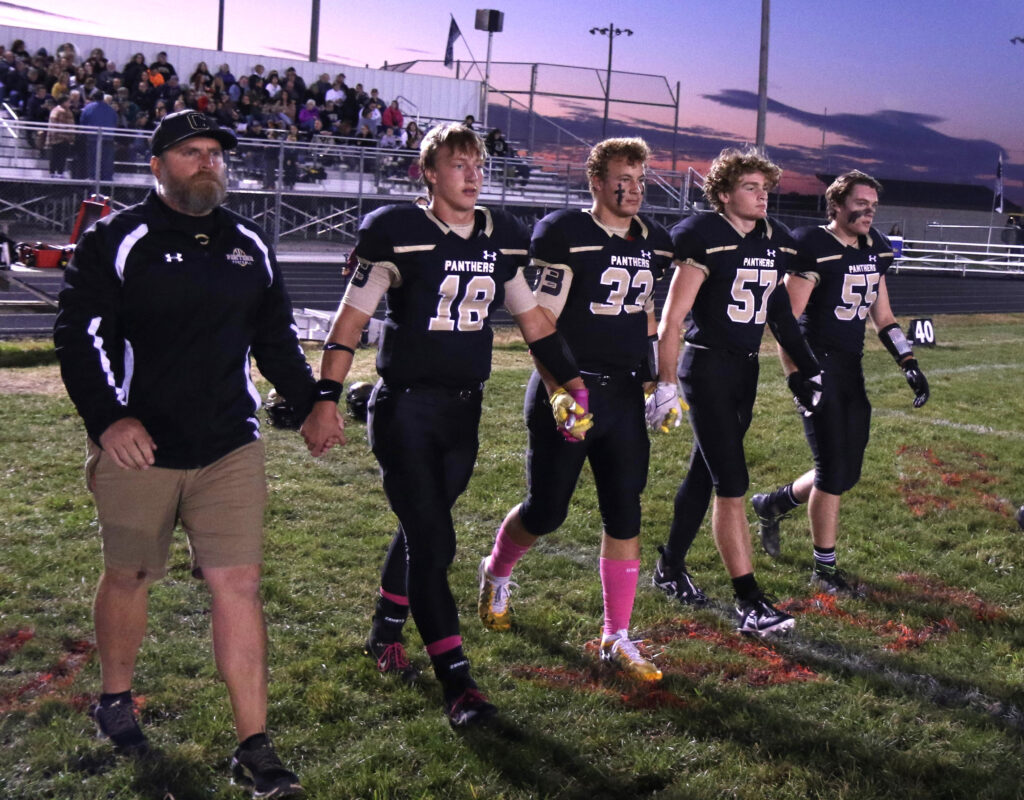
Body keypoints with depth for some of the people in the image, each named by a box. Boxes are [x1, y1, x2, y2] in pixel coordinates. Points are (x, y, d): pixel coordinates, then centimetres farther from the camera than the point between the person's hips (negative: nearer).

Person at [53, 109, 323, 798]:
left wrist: (311, 399, 13)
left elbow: (275, 338, 20)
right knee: (129, 575, 14)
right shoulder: (116, 241, -4)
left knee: (239, 584, -2)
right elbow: (81, 334, -9)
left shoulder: (250, 246, 11)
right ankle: (116, 699, 40)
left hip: (230, 448, 3)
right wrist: (108, 417, -19)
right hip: (137, 448, -3)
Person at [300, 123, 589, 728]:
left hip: (464, 408, 6)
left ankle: (386, 634, 40)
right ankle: (458, 683, -6)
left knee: (424, 533, 17)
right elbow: (351, 321, -6)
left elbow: (532, 318, 16)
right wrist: (324, 402, -9)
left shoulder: (504, 238, 7)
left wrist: (570, 381, 11)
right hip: (405, 406, -5)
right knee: (430, 542, -9)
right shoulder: (398, 234, -9)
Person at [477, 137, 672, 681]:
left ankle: (617, 638, 11)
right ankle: (496, 574, 36)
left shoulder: (653, 242, 9)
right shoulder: (568, 235, -11)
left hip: (624, 392, 5)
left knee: (624, 516, 3)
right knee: (546, 511, 4)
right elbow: (542, 322, -12)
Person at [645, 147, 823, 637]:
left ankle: (671, 568, 33)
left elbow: (779, 315, 16)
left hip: (747, 370, 7)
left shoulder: (774, 242, 7)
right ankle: (749, 603, -6)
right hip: (706, 368, -7)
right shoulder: (705, 239, -14)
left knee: (705, 475, 17)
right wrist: (665, 386, -16)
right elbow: (671, 320, -14)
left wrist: (804, 371, 13)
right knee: (732, 486, -9)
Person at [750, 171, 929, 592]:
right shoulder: (814, 247, -13)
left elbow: (882, 316, 18)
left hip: (851, 368, 8)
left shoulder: (876, 249, 10)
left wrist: (909, 363, 8)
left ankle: (772, 504, 35)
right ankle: (824, 570, 11)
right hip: (819, 365, -8)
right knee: (834, 470, -4)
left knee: (846, 473, 11)